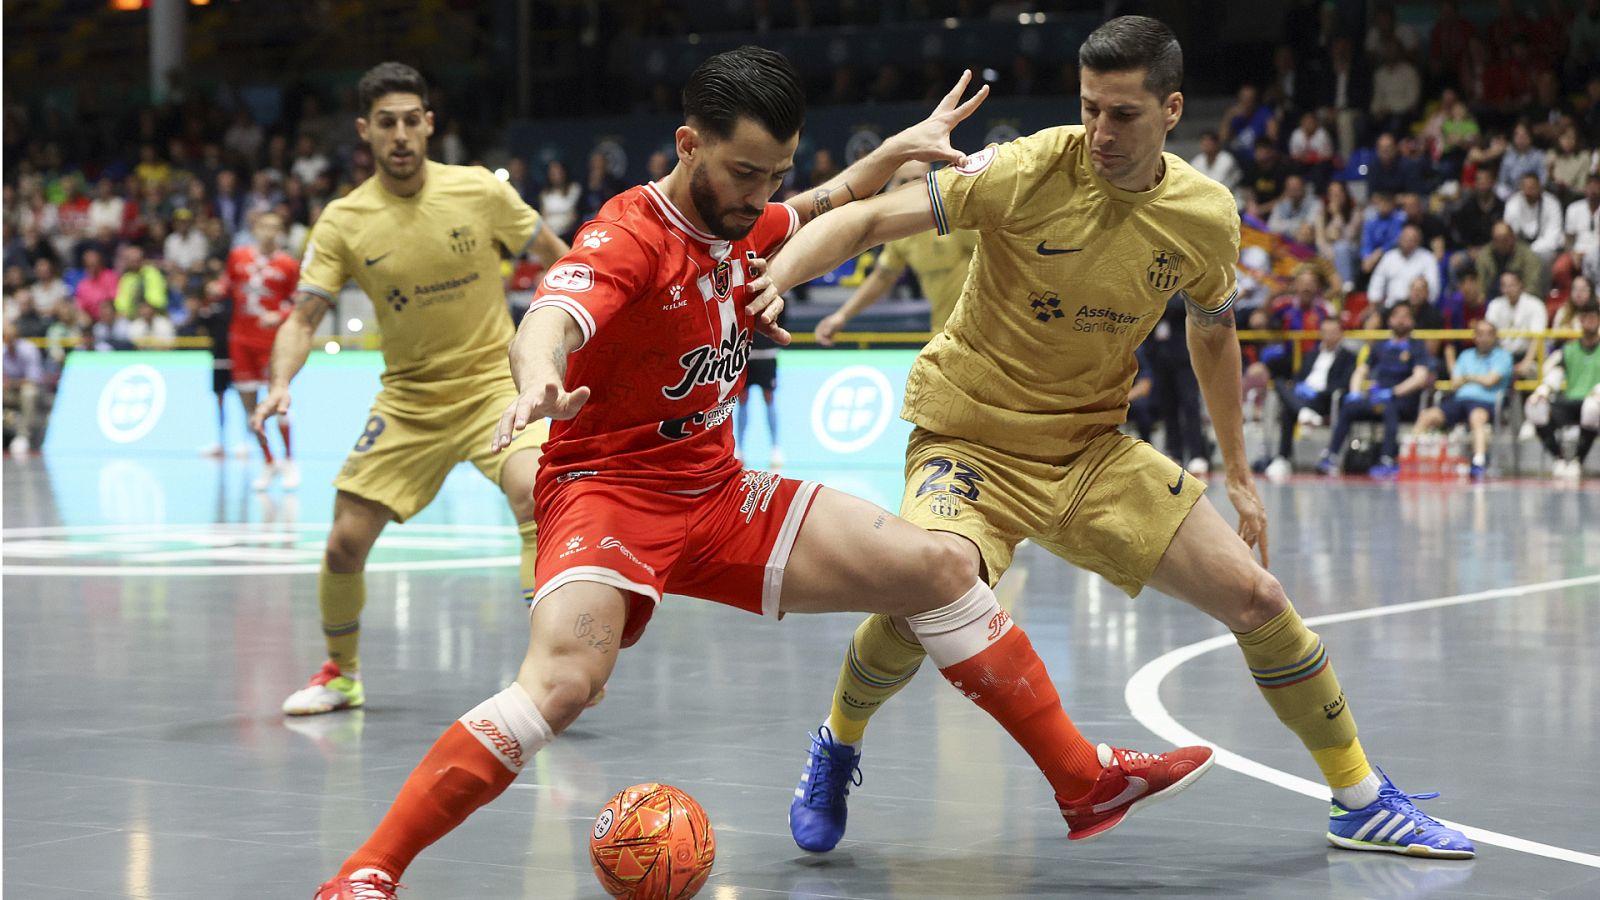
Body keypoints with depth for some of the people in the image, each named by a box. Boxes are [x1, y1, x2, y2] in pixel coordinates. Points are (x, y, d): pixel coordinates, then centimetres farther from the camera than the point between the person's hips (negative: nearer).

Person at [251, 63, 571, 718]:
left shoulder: (482, 191, -10)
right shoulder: (343, 222, -8)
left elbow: (556, 257, 6)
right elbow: (302, 318, -9)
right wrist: (280, 383, -28)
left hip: (494, 379, -2)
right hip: (408, 398, 2)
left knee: (532, 493, -31)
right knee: (345, 544, -2)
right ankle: (341, 673, 26)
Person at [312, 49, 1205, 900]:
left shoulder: (746, 225, 4)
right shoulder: (629, 237, -19)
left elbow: (820, 207, 31)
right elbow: (549, 321, -41)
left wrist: (899, 148, 25)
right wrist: (539, 381, -62)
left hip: (720, 495, 7)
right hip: (609, 489, -7)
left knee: (936, 565, 0)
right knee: (562, 680, -34)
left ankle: (1083, 781, 11)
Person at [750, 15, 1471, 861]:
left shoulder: (1207, 215, -6)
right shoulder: (1027, 172, -20)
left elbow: (1212, 331, 14)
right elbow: (867, 219, -21)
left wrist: (1238, 473, 18)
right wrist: (774, 277, -39)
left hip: (1094, 449, 4)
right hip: (970, 437, -4)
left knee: (1257, 599, -2)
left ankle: (1362, 800, 19)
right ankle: (837, 745, -1)